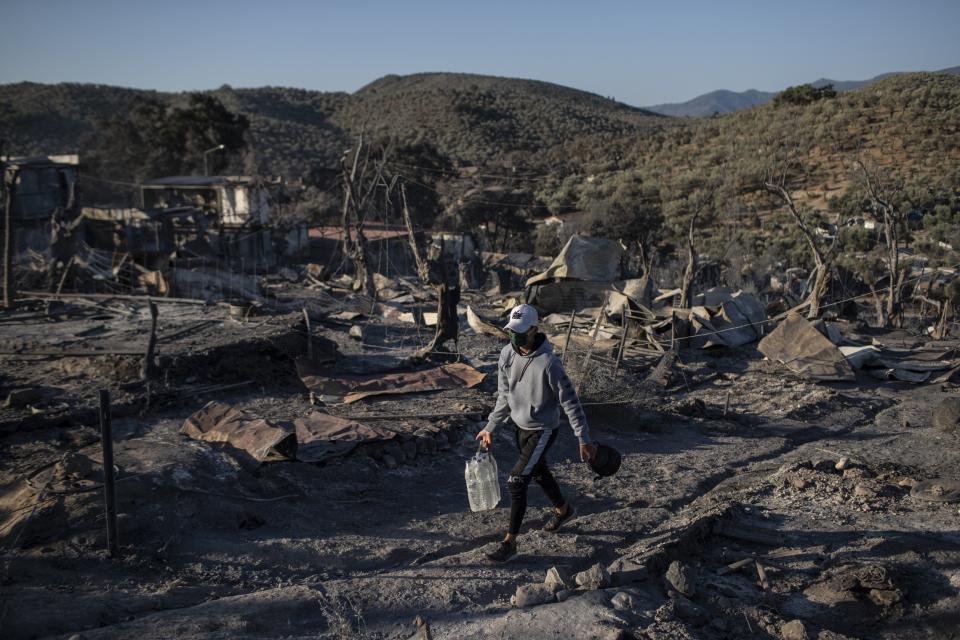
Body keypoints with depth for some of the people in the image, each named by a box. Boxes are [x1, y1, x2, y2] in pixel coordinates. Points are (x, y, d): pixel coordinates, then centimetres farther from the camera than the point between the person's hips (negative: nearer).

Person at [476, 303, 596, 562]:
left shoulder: (548, 363, -27)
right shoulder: (507, 354, -7)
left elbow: (570, 402, -20)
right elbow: (504, 397, 7)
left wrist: (584, 440, -17)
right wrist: (490, 428, 9)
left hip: (543, 431, -7)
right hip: (520, 427, 7)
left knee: (516, 482, -11)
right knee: (539, 473, 25)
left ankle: (510, 542, 2)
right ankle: (562, 510, 52)